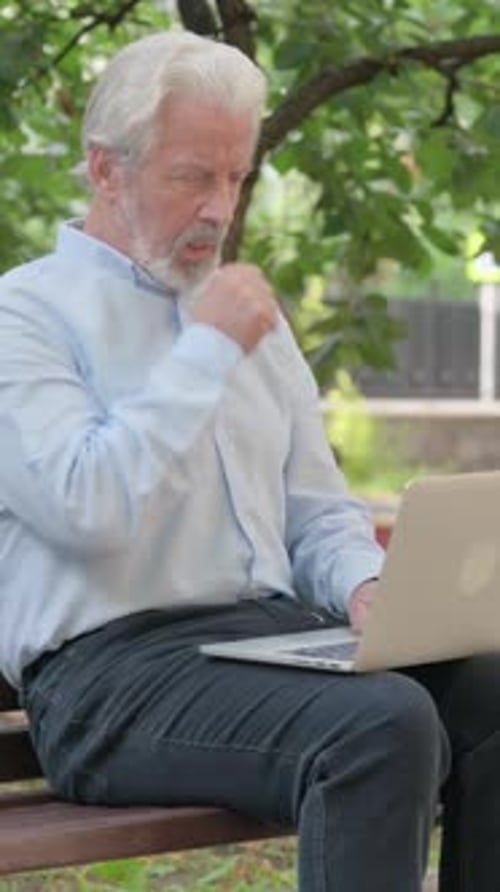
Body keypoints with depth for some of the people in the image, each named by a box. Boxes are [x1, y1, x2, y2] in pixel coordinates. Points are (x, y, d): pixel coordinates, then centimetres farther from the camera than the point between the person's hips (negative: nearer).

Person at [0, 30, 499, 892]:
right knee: (382, 723, -32)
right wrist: (206, 350, -10)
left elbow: (320, 513, 23)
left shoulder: (249, 314, 21)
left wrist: (368, 588, 0)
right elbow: (89, 510, -19)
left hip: (277, 629, 7)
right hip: (113, 667, -7)